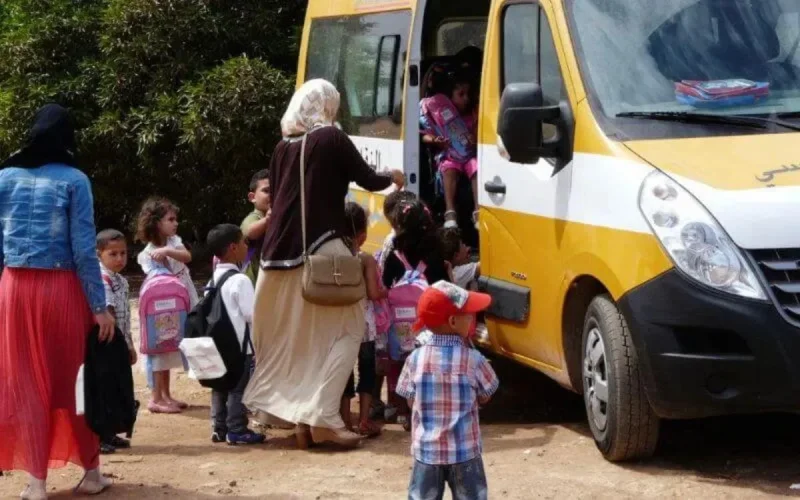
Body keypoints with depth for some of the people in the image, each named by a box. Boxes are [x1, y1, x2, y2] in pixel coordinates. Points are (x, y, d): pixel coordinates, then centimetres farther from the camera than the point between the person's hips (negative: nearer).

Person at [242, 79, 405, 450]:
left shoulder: (282, 147, 13)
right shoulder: (331, 139, -3)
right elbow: (369, 181, 3)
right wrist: (392, 178, 24)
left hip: (280, 251, 6)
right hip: (321, 249, -6)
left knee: (290, 337, 15)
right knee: (345, 331, 0)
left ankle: (299, 414, 16)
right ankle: (321, 416, -12)